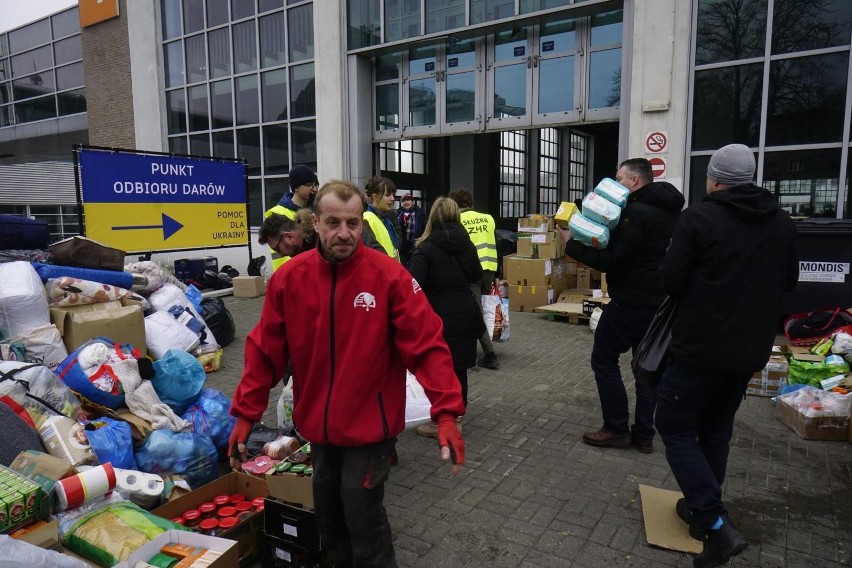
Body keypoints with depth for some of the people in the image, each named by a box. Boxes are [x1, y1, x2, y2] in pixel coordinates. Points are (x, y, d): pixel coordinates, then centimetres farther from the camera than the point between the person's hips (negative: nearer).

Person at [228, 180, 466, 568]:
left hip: (370, 424, -4)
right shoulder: (288, 278, -7)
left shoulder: (390, 276, -17)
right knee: (327, 514, 22)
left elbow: (427, 345, -18)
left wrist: (446, 413, -24)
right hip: (318, 424, 4)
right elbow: (264, 350, -1)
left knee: (362, 515, 6)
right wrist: (245, 415, -1)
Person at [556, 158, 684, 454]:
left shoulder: (637, 212, -19)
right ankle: (644, 433, 19)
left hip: (631, 301, -9)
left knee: (604, 359, 3)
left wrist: (571, 244, -13)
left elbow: (610, 261, -21)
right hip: (659, 300, 9)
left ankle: (616, 429, 9)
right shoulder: (666, 209, 13)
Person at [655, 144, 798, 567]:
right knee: (716, 428, 20)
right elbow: (789, 280, 16)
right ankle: (701, 507, 29)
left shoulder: (698, 218, -14)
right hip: (751, 347, 7)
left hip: (701, 345, -7)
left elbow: (672, 281, -14)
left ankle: (717, 526, -4)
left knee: (675, 426, 3)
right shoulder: (781, 222, 6)